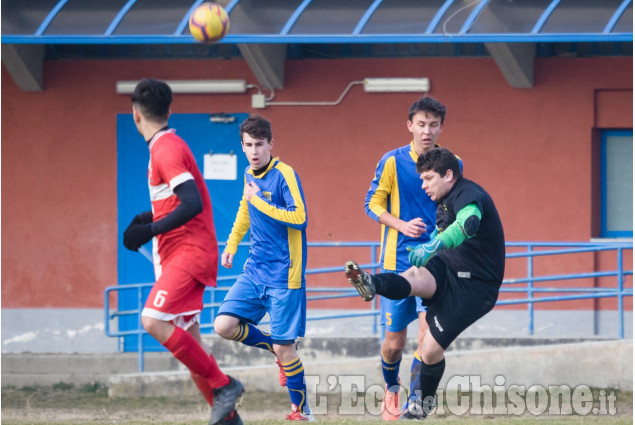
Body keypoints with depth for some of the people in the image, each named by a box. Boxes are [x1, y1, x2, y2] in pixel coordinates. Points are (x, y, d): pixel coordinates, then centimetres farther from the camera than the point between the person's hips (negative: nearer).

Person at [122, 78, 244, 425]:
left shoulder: (166, 149, -15)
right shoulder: (167, 146, 16)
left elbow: (193, 203, -25)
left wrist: (150, 231, -22)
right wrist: (151, 218, 14)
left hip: (188, 252, -10)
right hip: (181, 253, 10)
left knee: (154, 321, -22)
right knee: (188, 341, 9)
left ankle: (222, 384, -18)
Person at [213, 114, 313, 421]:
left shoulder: (284, 175, -14)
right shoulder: (249, 174, 8)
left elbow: (299, 218, -24)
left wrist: (259, 202, -21)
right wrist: (231, 246, 22)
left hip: (283, 275, -7)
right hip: (255, 269, 7)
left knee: (284, 347, -5)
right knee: (224, 326, -7)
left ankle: (301, 409, 12)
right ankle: (277, 349, 15)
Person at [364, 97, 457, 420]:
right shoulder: (392, 161, -4)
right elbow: (372, 204, 0)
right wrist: (402, 225, -15)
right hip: (397, 260, -1)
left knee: (428, 329, -18)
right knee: (394, 341, 4)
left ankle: (414, 399, -7)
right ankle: (391, 390, 34)